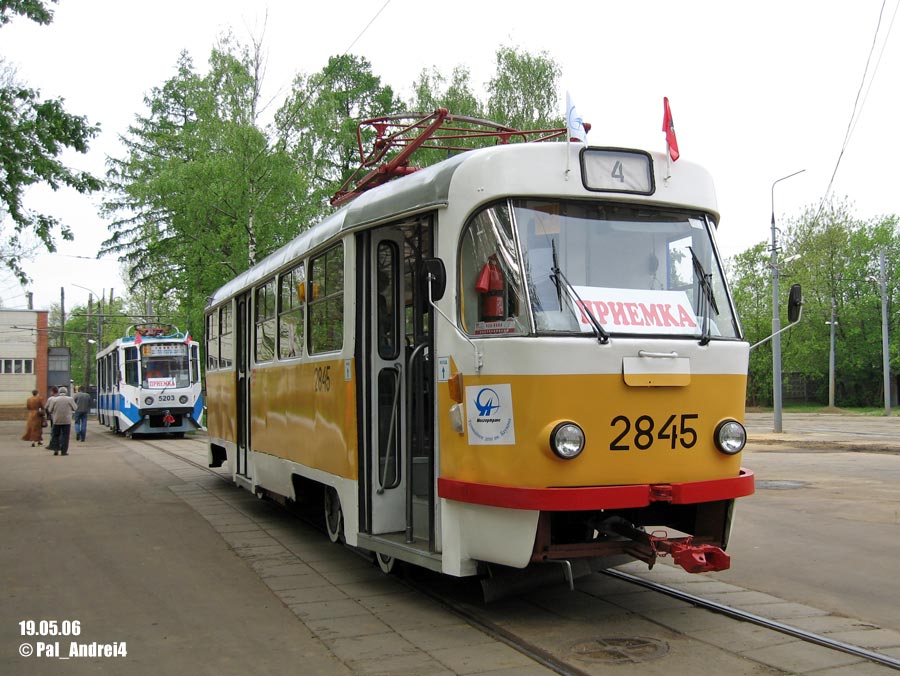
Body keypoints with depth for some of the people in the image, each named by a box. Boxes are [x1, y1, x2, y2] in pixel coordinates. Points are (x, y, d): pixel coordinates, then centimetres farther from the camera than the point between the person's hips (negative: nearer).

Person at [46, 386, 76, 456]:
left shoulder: (54, 399, -3)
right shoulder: (70, 399, -6)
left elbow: (50, 410, 3)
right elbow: (74, 408, 4)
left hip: (56, 420, 1)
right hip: (67, 420, -1)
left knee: (56, 435, 15)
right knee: (65, 436, 3)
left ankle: (56, 449, 8)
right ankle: (64, 451, 1)